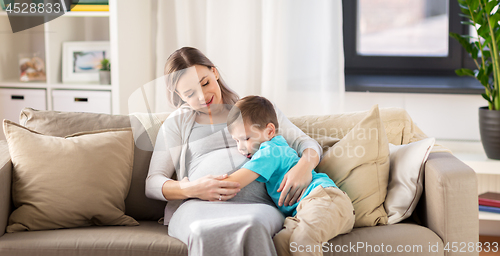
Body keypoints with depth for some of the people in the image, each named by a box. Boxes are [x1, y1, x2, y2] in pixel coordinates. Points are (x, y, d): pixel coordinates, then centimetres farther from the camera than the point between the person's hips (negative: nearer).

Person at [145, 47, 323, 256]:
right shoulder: (178, 122, 22)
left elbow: (306, 143, 18)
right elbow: (152, 183, 13)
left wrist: (305, 165, -9)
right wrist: (192, 189, -9)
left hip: (254, 205, 1)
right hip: (198, 207, -1)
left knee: (252, 226, -40)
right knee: (205, 232, -41)